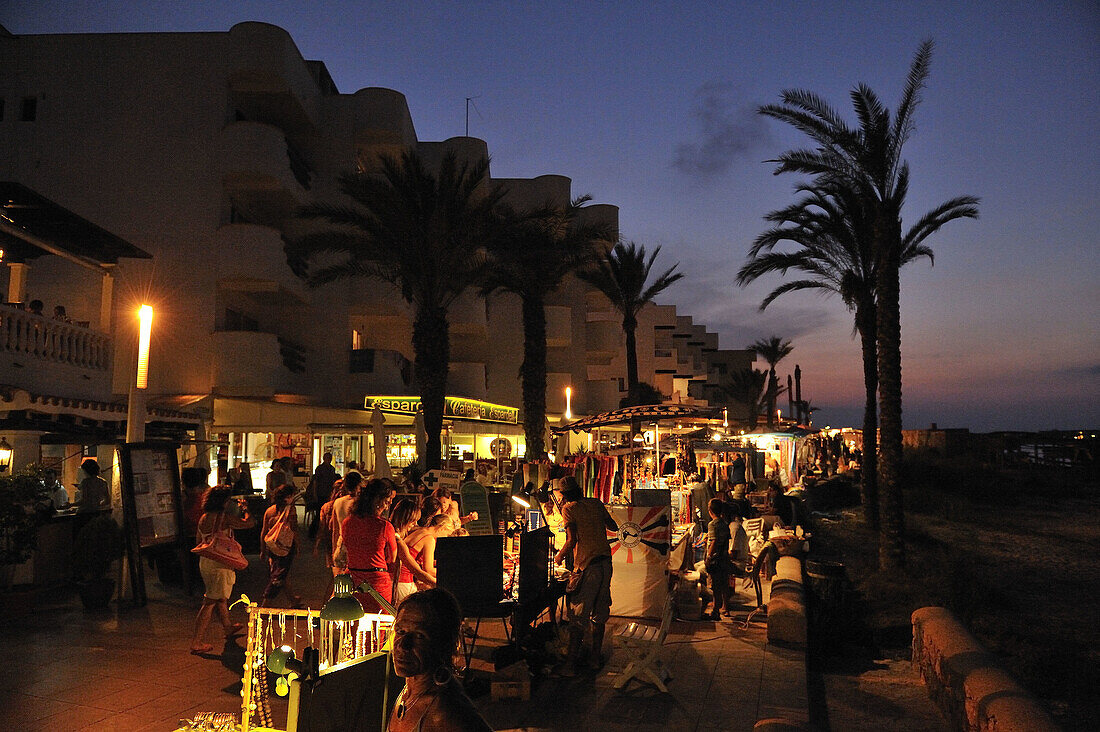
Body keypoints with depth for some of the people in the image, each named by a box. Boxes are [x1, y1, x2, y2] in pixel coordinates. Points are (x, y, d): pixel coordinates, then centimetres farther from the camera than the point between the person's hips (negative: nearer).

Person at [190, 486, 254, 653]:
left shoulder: (203, 518, 4)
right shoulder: (225, 517, -18)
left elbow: (198, 542, 15)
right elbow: (249, 523, -9)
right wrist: (244, 509, 9)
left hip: (204, 562, 8)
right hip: (220, 564, -8)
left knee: (221, 596, 25)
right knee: (211, 602, -3)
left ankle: (228, 627, 43)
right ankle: (197, 642, 0)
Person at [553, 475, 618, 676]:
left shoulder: (569, 509, -4)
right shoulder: (596, 504, 11)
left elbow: (572, 541, -13)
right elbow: (614, 527, 21)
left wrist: (559, 556, 4)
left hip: (587, 566, -5)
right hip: (605, 561, 5)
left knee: (578, 616, 0)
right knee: (600, 611, 15)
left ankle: (571, 663, 0)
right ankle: (596, 656, 23)